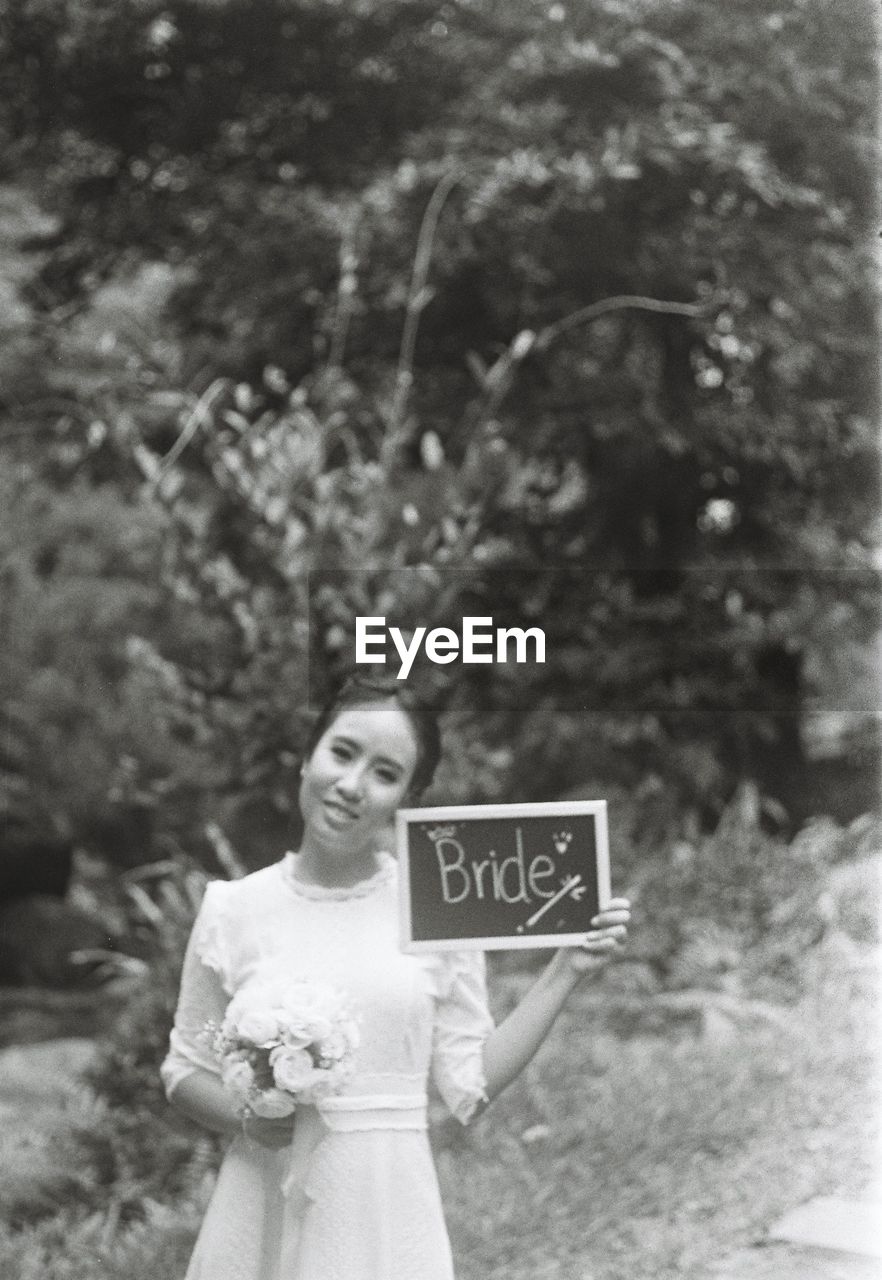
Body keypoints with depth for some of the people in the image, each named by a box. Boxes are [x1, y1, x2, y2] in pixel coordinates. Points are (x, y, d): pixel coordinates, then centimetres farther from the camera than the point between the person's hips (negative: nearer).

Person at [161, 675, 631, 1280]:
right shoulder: (235, 908, -1)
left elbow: (470, 1086, 0)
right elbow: (187, 1070, 7)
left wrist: (565, 971, -5)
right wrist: (248, 1119, -12)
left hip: (388, 1212, 0)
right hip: (267, 1214, 0)